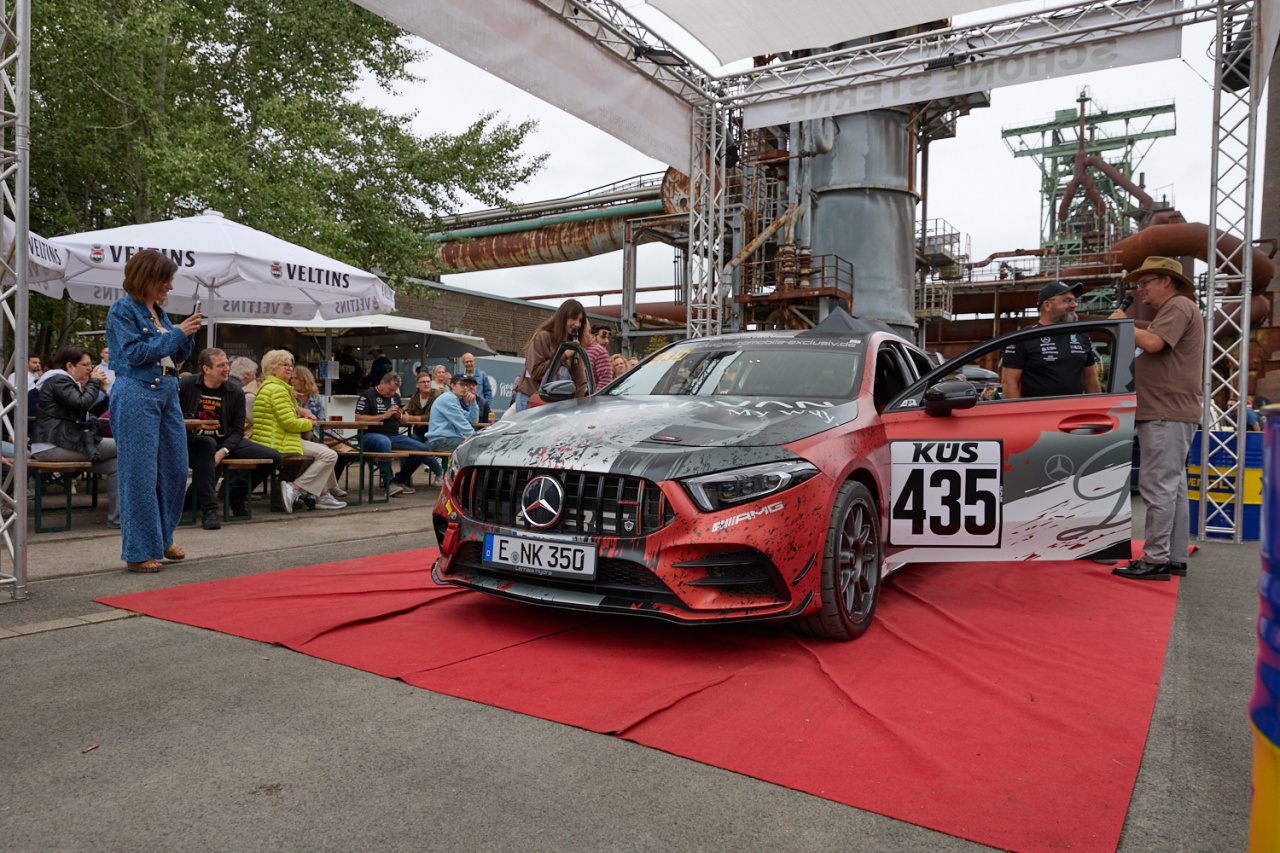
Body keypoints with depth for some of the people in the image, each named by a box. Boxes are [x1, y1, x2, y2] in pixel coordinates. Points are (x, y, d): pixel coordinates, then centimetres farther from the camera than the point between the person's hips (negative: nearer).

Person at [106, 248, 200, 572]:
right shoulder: (122, 309, -5)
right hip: (136, 396, -8)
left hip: (167, 394, 8)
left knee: (175, 470, 9)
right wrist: (177, 333, -13)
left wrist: (187, 335, 2)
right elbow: (134, 353, -14)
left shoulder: (159, 312, 16)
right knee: (140, 475, -4)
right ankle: (139, 551, 5)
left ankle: (162, 538, 24)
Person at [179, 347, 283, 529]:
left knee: (276, 459, -12)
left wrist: (223, 451, -15)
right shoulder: (186, 384, -3)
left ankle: (237, 492, 13)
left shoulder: (236, 391, 2)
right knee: (207, 443, -42)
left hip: (226, 442, 3)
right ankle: (208, 509, -38)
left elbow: (238, 430, 2)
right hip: (194, 441, -3)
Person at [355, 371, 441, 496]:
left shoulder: (395, 396, 21)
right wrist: (384, 416, -14)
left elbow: (406, 420, 23)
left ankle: (399, 480, 5)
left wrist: (400, 416, -2)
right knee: (384, 442, -43)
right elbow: (358, 418, -12)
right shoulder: (368, 395, 0)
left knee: (423, 449, -9)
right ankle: (389, 483, -33)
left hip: (395, 437, 7)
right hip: (372, 435, -7)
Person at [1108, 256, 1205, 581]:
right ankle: (1175, 557, 19)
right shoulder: (1169, 310, 25)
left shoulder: (1179, 306, -8)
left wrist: (1121, 324, -9)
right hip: (1165, 412, 11)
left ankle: (1155, 559, -9)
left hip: (1168, 414, -11)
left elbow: (1153, 343, -22)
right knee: (1173, 486, 12)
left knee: (1159, 485, -11)